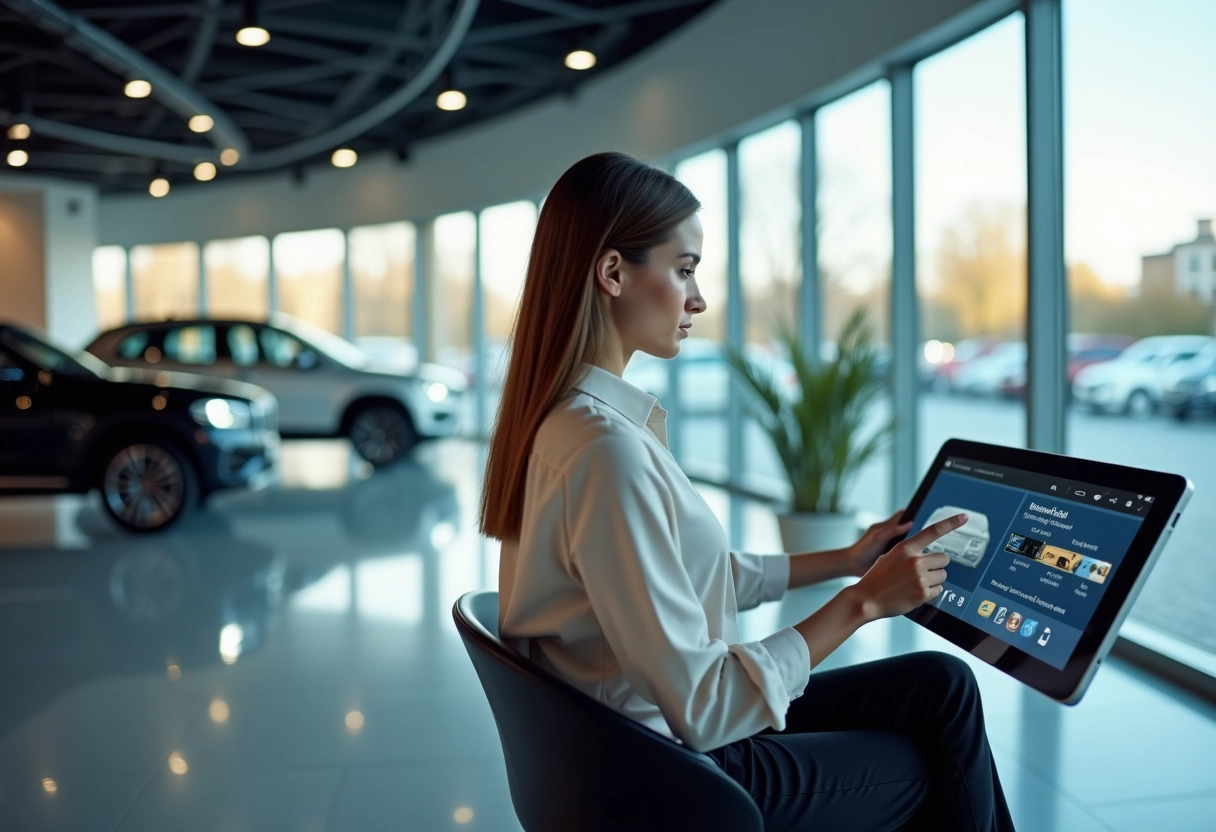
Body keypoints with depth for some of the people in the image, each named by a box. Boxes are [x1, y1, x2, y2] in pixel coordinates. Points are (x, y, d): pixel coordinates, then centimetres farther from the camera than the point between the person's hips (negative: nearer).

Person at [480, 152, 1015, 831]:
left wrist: (846, 561, 13)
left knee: (943, 685, 13)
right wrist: (861, 602, -18)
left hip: (644, 731, 8)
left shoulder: (565, 417, 2)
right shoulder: (606, 450, -29)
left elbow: (701, 576, 10)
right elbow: (702, 709, -26)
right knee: (934, 765, 12)